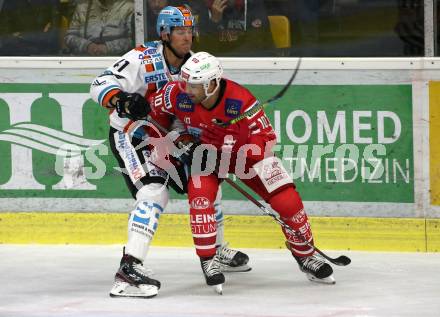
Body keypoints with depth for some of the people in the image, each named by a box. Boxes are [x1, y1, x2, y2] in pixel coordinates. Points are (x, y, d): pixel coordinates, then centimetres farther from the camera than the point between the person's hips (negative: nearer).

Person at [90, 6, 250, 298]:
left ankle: (216, 250, 39)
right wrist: (122, 101, -46)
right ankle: (129, 270, -36)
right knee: (154, 192, -28)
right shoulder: (142, 59, -22)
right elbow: (100, 86, -26)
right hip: (130, 137, -8)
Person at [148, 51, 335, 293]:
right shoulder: (178, 95, -25)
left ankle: (306, 255, 14)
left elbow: (266, 140, -26)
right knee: (199, 195, -26)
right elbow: (155, 110, -3)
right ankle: (208, 261, -12)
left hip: (245, 151, -1)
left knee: (287, 199, -8)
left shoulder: (241, 101, -33)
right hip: (205, 153, 1)